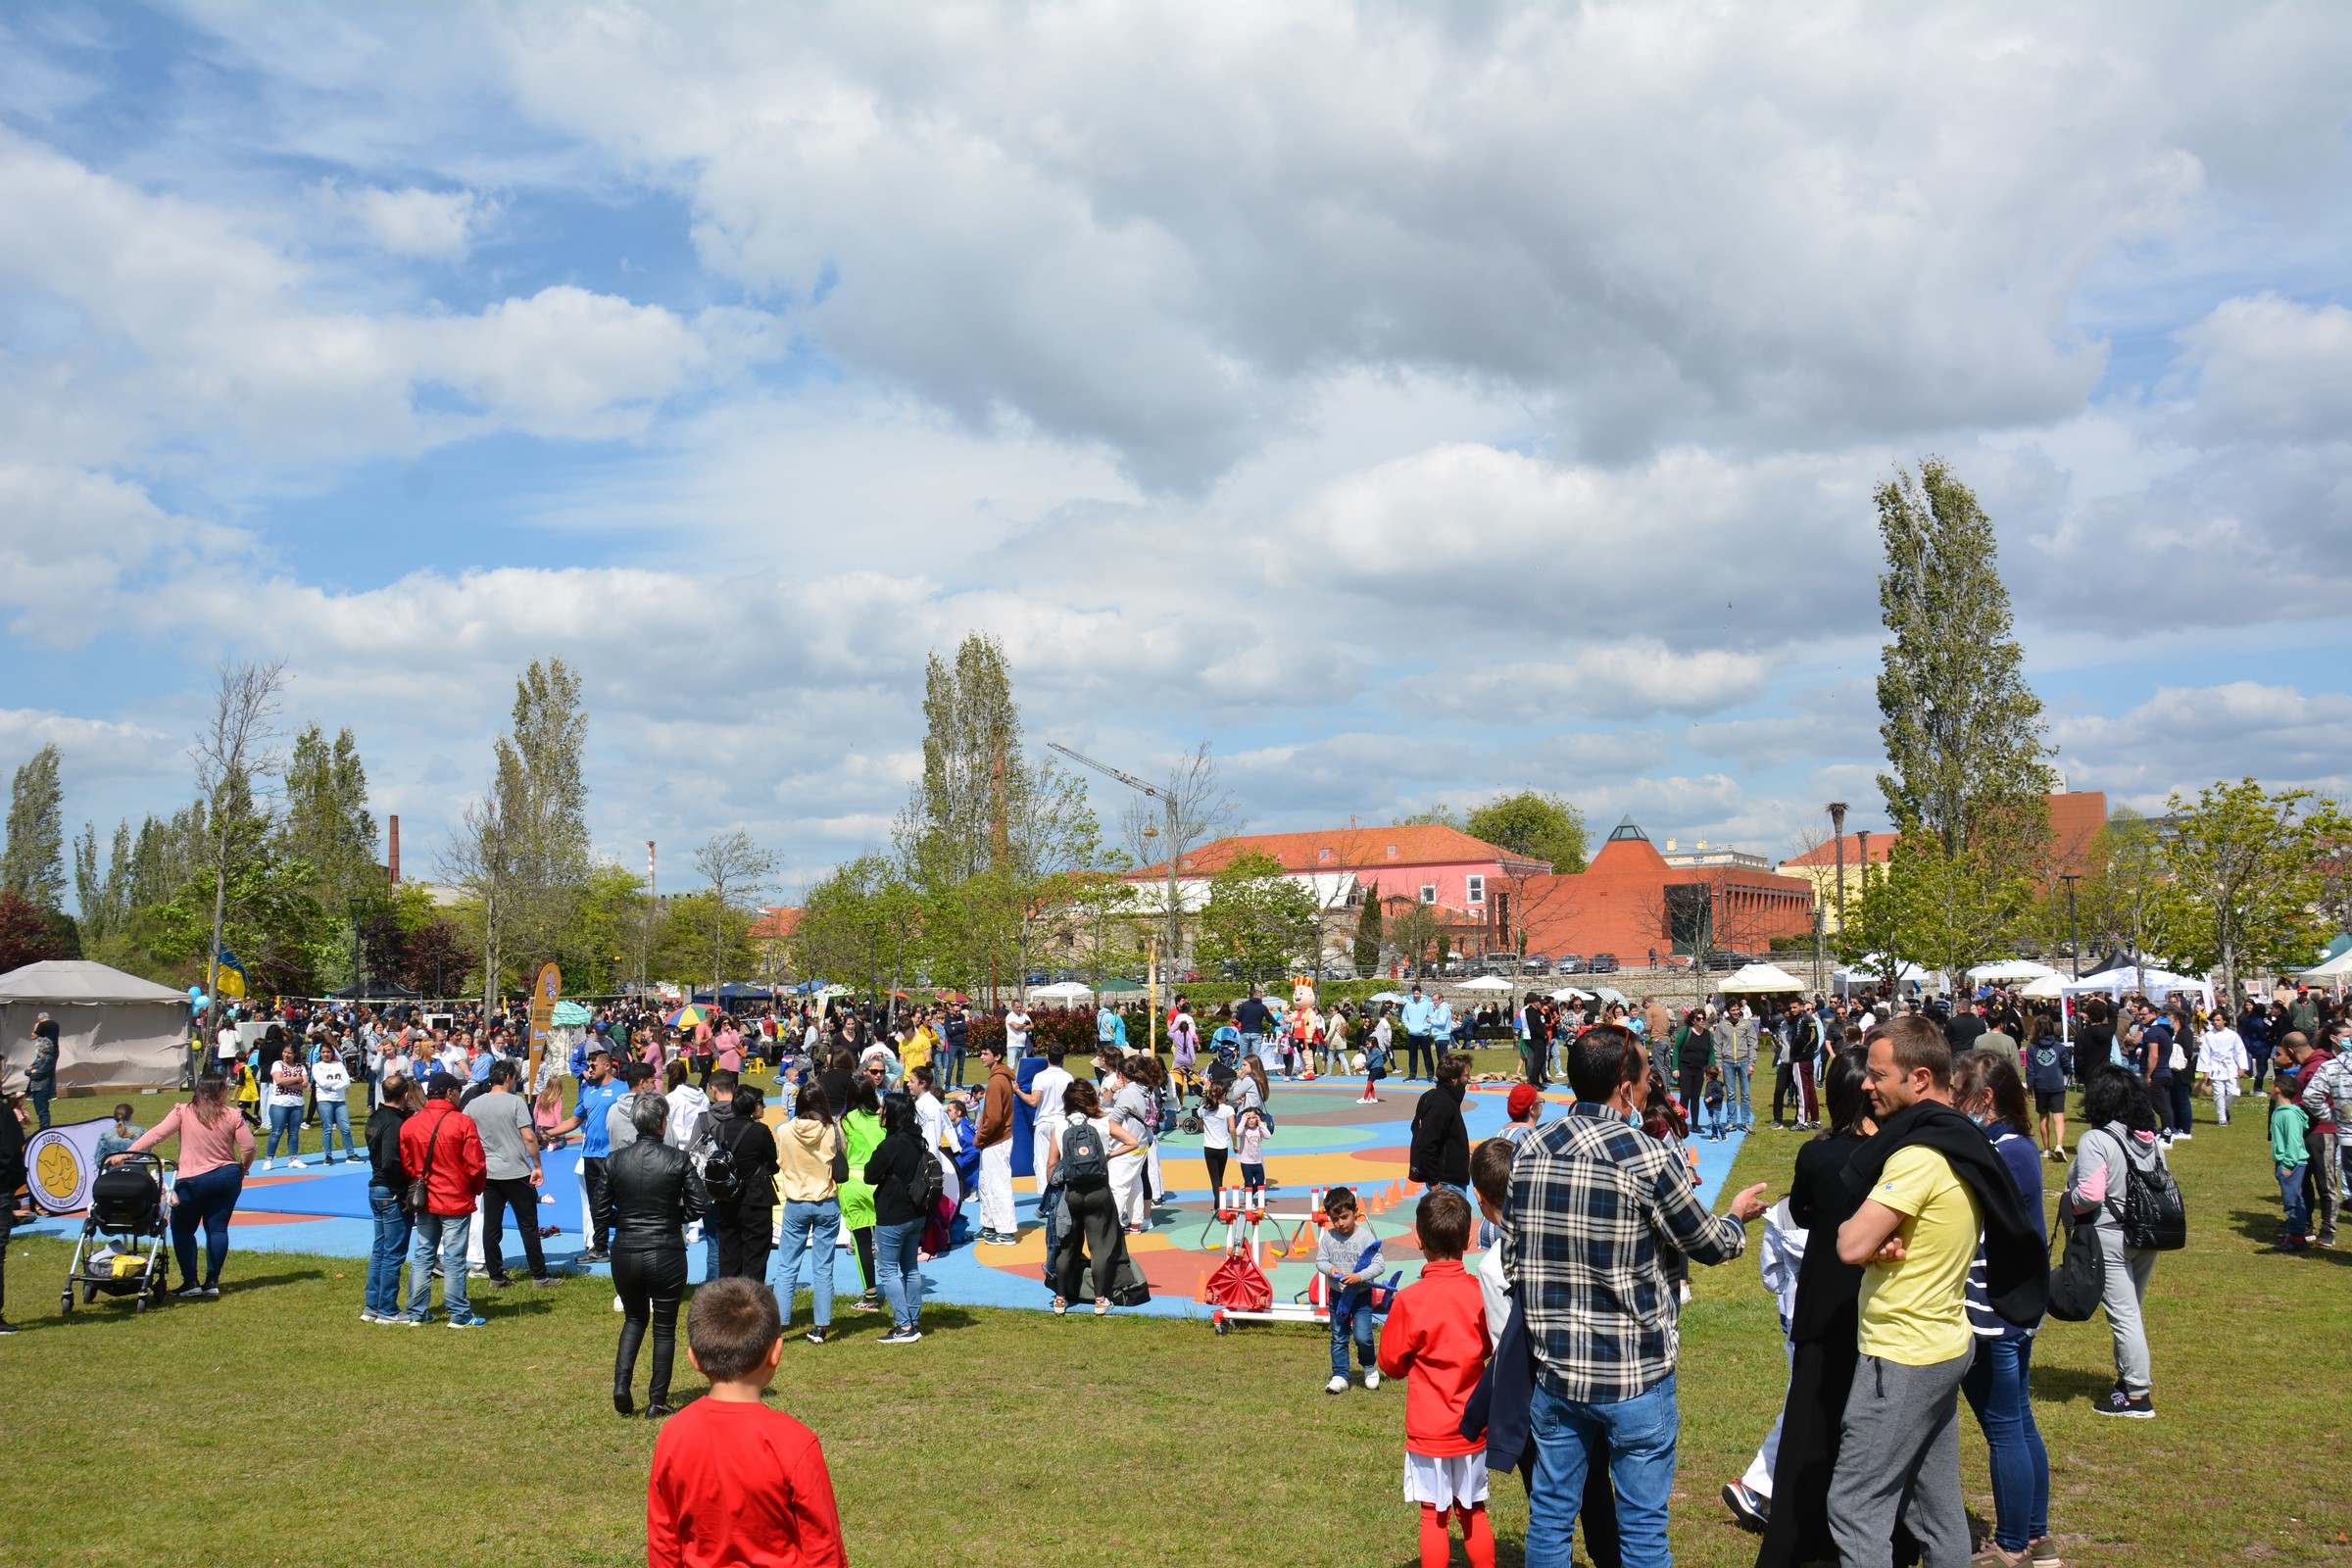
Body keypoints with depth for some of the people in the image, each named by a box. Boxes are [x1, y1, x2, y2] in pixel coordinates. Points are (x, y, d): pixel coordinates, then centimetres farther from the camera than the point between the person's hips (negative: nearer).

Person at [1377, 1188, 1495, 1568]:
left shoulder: (1410, 1300, -18)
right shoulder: (1480, 1293, -9)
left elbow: (1390, 1363, -6)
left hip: (1429, 1431, -3)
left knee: (1435, 1517, 7)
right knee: (1473, 1512, 17)